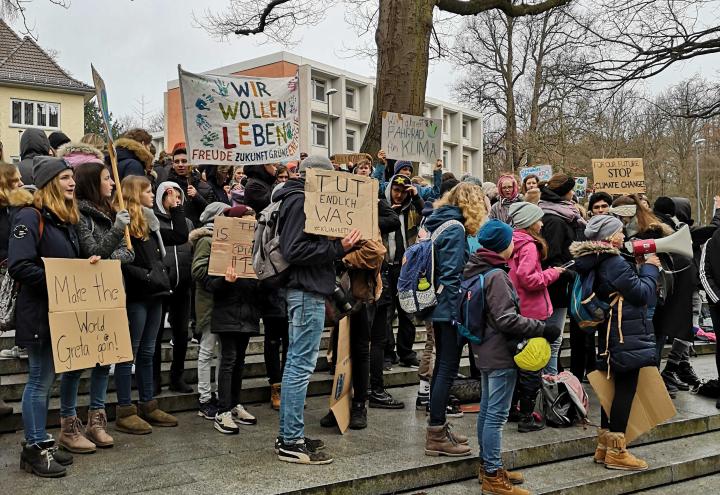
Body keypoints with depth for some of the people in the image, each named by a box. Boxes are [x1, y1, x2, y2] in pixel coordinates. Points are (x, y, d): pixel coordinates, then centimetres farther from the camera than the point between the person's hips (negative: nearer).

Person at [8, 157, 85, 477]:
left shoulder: (66, 221, 14)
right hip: (38, 314, -9)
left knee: (46, 379, 15)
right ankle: (34, 449, 10)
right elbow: (19, 267, -23)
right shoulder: (30, 218, -13)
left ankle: (40, 441, 25)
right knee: (39, 380, -1)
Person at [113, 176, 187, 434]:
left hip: (153, 295, 9)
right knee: (129, 353, 0)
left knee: (147, 353, 14)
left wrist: (175, 206, 18)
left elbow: (181, 236, 19)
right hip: (135, 296, -8)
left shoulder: (149, 222, 16)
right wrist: (145, 275, -19)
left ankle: (147, 406, 23)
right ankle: (124, 412, 7)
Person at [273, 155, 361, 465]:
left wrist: (341, 244, 6)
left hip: (304, 290, 11)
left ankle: (288, 436, 21)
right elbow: (294, 250, -22)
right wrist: (338, 248, -21)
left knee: (296, 363, 13)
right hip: (307, 291, -11)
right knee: (301, 365, -7)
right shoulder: (300, 201, -12)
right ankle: (292, 443, -1)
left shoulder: (301, 200, 19)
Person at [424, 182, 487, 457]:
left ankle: (438, 429, 24)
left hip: (437, 308, 10)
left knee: (442, 367, 15)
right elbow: (451, 275, -19)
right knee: (448, 370, -5)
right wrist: (458, 313, -19)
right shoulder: (455, 228, -13)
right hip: (449, 308, -10)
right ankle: (436, 436, -1)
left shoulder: (437, 222, 14)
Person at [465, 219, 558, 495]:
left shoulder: (477, 271, 9)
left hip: (485, 351, 10)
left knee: (487, 410, 16)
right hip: (500, 354, -10)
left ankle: (487, 466, 28)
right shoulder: (496, 275, -20)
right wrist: (543, 329, -19)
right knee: (497, 414, -4)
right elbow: (506, 319, -24)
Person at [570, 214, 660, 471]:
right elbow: (642, 294, -14)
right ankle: (616, 452, 3)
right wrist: (649, 268, -1)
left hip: (610, 336, 10)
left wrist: (640, 267, 14)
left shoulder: (596, 263, 10)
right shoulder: (616, 263, -19)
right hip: (627, 336, -10)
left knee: (616, 387, 15)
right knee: (626, 388, -3)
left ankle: (604, 445, 22)